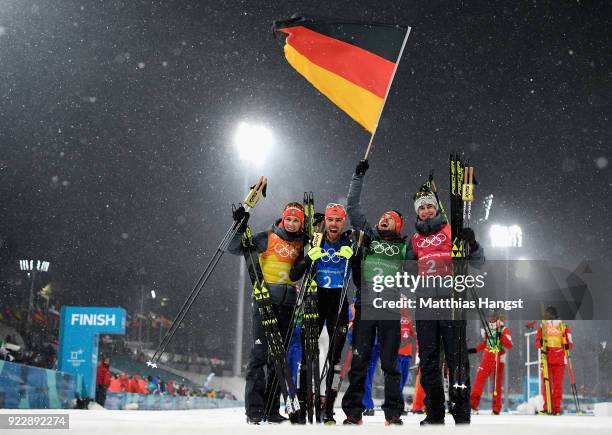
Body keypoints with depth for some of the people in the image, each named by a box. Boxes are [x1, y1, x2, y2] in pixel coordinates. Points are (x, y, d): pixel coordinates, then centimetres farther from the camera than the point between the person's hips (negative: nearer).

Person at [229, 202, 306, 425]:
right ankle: (254, 409, -6)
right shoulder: (268, 237, -1)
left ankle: (271, 409, 13)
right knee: (260, 352, -10)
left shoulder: (300, 244, 10)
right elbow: (235, 248, -2)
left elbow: (297, 274, 11)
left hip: (287, 303, 5)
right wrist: (240, 228, -17)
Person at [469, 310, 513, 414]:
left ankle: (496, 409, 6)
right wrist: (475, 350, 15)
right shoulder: (487, 329, 12)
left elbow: (509, 345, -15)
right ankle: (473, 403, 3)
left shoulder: (504, 330, -5)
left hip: (498, 360, -4)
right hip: (486, 359, 5)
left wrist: (501, 337, -28)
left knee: (497, 384, -2)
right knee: (479, 379, -4)